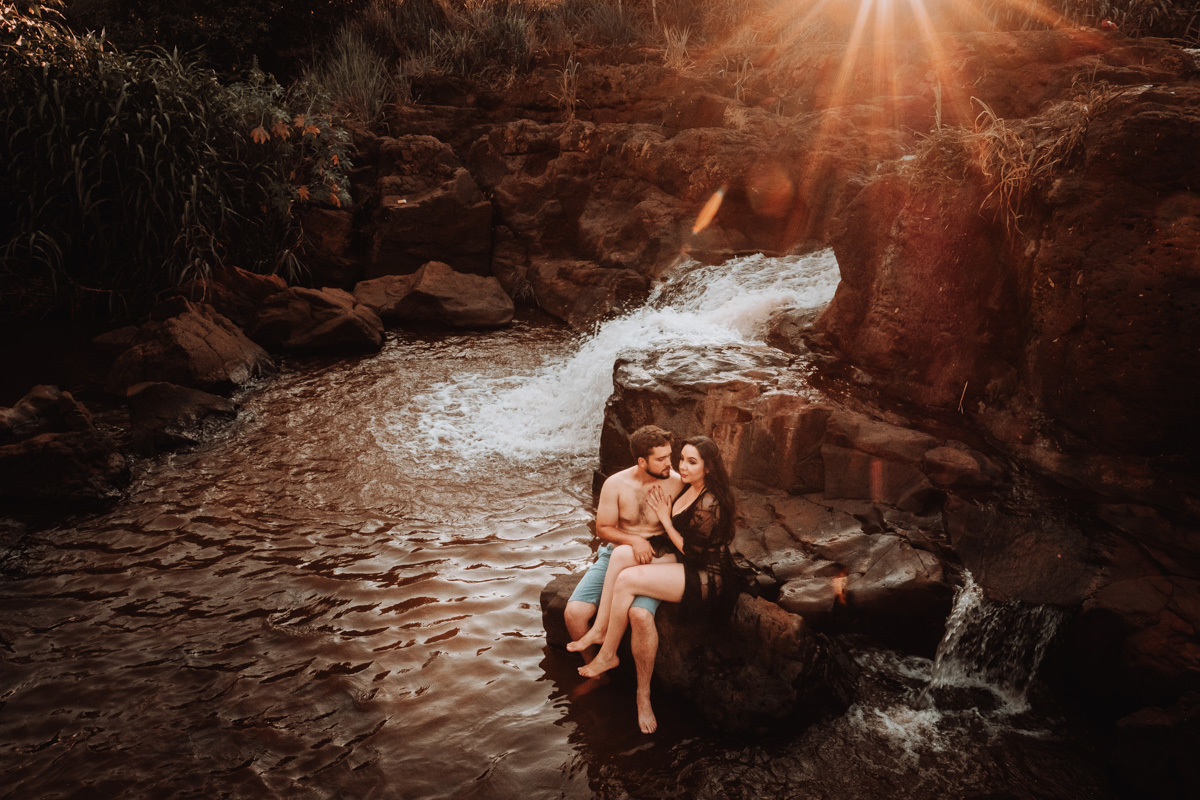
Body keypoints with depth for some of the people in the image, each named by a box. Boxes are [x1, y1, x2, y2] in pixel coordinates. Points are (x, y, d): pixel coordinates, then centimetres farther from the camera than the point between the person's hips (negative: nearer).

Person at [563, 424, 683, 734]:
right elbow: (603, 528, 1)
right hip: (614, 556, 3)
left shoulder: (675, 482, -7)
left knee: (641, 615, -32)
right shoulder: (616, 484, -6)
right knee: (574, 612, -17)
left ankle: (643, 695, -12)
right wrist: (633, 540, -17)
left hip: (654, 559, -2)